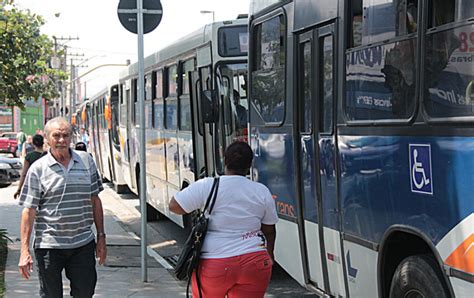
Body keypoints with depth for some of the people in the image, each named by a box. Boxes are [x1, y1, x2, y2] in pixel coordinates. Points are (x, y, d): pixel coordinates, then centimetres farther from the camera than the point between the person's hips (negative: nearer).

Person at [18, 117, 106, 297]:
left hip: (83, 243, 2)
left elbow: (95, 201, 12)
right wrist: (25, 250, -11)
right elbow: (29, 210, -5)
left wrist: (101, 237, 9)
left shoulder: (86, 161, 6)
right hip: (49, 246, -2)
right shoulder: (38, 169, -3)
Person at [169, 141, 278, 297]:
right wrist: (269, 257, 27)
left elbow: (174, 206, -3)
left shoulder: (206, 186, -7)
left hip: (213, 267, -2)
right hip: (254, 264, 2)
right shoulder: (262, 191, 3)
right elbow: (269, 230, 11)